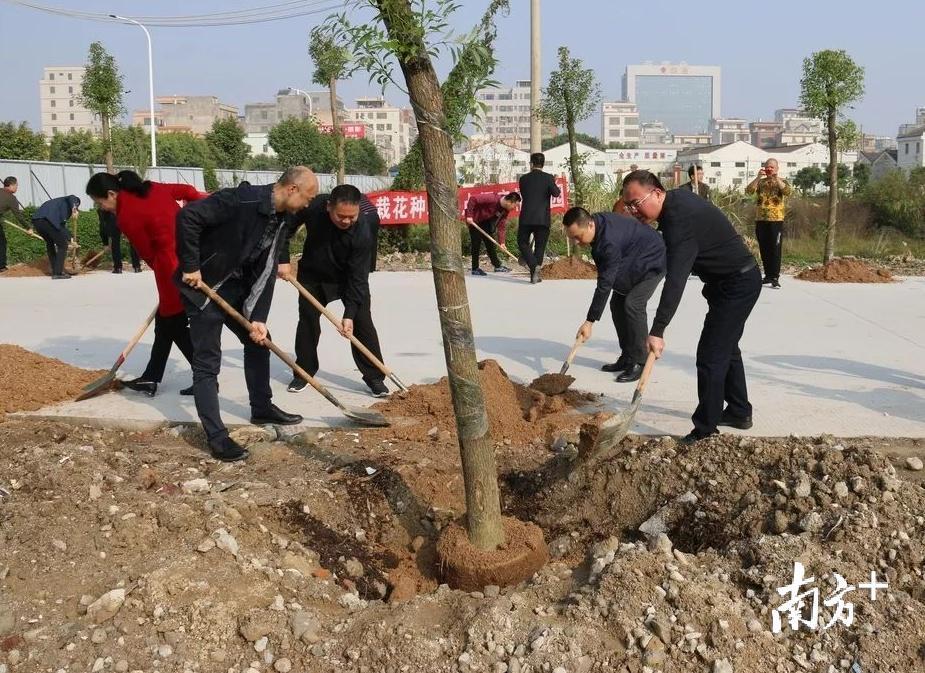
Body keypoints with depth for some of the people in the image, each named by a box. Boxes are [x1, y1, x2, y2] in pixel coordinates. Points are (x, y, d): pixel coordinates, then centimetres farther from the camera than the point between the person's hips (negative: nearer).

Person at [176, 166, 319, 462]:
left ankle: (262, 408, 33)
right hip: (204, 285, -9)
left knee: (259, 340, 17)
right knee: (207, 363, -5)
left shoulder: (280, 221, 0)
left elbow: (266, 273, 0)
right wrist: (190, 266, -25)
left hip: (237, 287, 9)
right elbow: (188, 216, -31)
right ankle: (217, 437, -1)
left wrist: (258, 318, -7)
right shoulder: (242, 201, -27)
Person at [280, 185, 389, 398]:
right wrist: (283, 260, -16)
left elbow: (357, 276, -29)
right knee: (308, 320, 2)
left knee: (362, 322, -8)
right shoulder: (312, 207, -29)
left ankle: (375, 377, 0)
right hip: (313, 274, 2)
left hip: (349, 277, -2)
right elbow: (285, 228, -9)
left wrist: (349, 314, -31)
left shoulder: (363, 231, -33)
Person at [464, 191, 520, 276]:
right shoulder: (492, 199, -34)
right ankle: (475, 269, 2)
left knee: (490, 242, 11)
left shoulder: (506, 210, -8)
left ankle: (497, 266, 19)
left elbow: (502, 226, -6)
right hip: (474, 219, -8)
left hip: (485, 221, 8)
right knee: (476, 243, -7)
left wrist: (501, 242, -14)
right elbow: (473, 198, -34)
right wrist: (469, 216, -33)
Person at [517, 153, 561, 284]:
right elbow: (556, 193, -12)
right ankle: (536, 273, 6)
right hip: (543, 219, 0)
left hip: (526, 218, 0)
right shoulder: (548, 178, -3)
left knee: (522, 242, 11)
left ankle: (533, 266, -12)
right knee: (540, 246, 10)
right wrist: (553, 184, 6)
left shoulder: (523, 179, 3)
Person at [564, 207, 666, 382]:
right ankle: (627, 358, 10)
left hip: (652, 263, -10)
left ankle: (639, 363, -16)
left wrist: (589, 321, -31)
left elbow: (605, 284, -35)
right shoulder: (597, 221, -10)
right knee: (617, 304, 3)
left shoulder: (610, 242, -38)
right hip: (632, 264, 10)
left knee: (633, 304, -22)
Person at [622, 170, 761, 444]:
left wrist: (657, 331, -42)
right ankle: (739, 412, 33)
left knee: (711, 356, -11)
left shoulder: (680, 221, -30)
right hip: (738, 280, 11)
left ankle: (705, 431, -7)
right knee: (726, 347, 21)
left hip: (737, 285, -11)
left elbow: (675, 281, -38)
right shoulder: (677, 197, 1)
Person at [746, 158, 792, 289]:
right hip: (760, 220, 3)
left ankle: (775, 278, -5)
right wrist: (758, 177, -16)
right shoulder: (760, 182, 11)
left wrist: (776, 178, -21)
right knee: (764, 250, 8)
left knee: (775, 250, -5)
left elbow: (787, 192, -17)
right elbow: (748, 191, -7)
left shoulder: (782, 182, 5)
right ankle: (768, 275, 17)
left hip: (776, 220, -3)